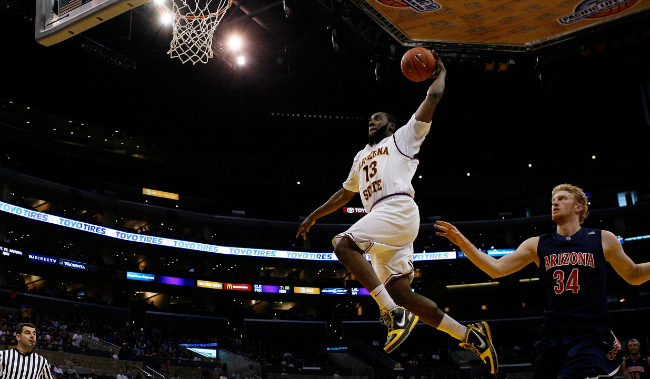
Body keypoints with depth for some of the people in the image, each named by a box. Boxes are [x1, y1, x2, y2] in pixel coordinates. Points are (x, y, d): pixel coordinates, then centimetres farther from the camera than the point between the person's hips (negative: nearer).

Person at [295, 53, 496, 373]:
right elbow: (344, 194, 41)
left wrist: (440, 73, 25)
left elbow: (433, 97, 9)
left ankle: (393, 312, -29)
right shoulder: (362, 156, 35)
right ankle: (469, 335, 1)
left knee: (343, 244, -27)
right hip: (382, 221, 7)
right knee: (399, 291, -5)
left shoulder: (403, 137, 15)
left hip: (398, 209, -7)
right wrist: (314, 216, 39)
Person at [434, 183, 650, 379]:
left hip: (590, 335, -3)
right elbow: (496, 269, 4)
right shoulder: (537, 245, 10)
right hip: (551, 335, 4)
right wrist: (462, 242, -6)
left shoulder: (603, 240, 6)